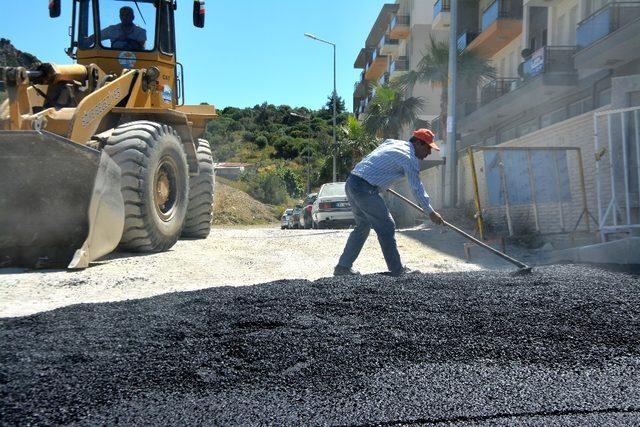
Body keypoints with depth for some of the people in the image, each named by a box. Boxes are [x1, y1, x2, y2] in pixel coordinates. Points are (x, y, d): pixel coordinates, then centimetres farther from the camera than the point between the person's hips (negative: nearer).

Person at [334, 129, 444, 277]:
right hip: (365, 189, -9)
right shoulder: (410, 159, -5)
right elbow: (417, 189, 0)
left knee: (363, 225, 19)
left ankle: (343, 267, 22)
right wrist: (431, 212, 10)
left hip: (351, 183, 9)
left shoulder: (392, 142, 19)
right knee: (386, 227, 0)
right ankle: (397, 270, 8)